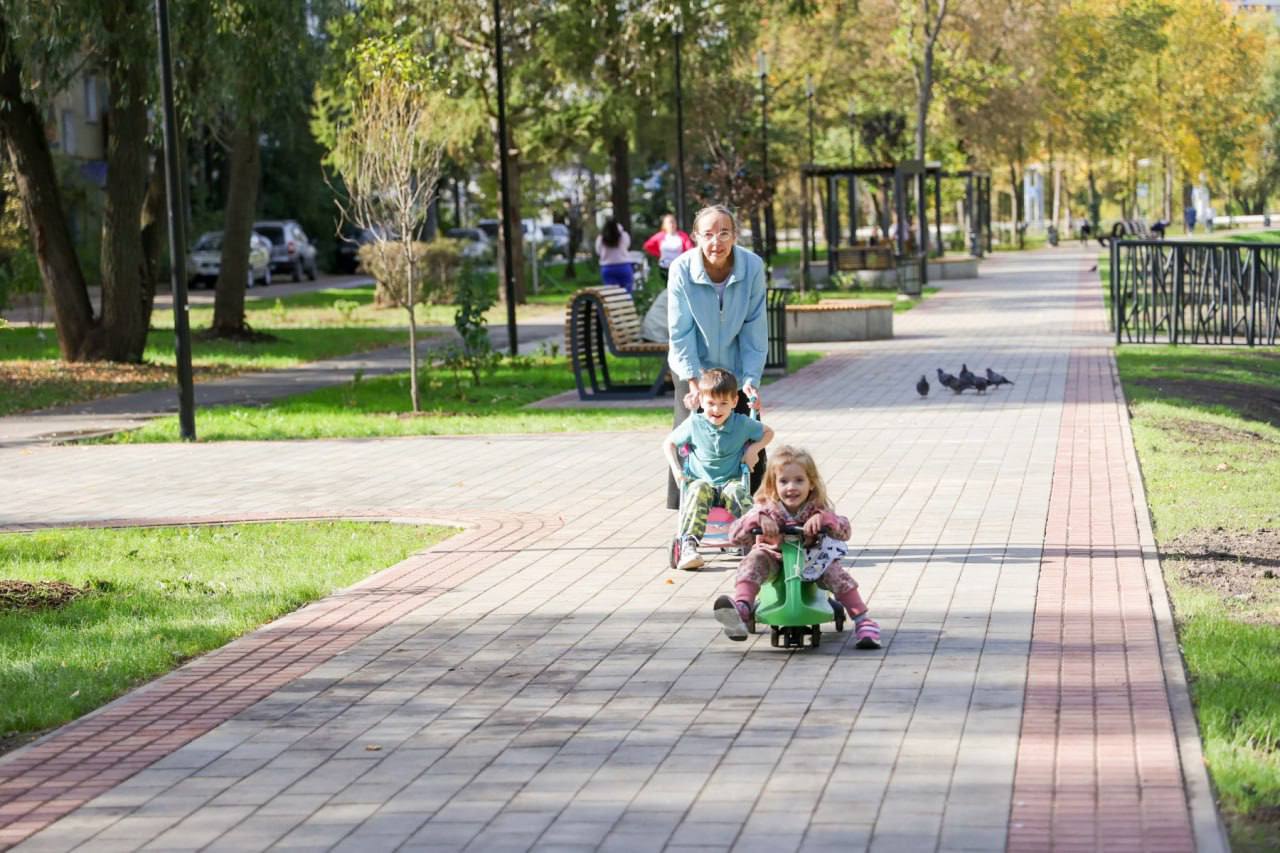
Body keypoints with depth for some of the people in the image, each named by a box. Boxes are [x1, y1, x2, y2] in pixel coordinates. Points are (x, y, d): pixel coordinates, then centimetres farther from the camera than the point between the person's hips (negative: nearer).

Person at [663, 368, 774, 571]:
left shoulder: (742, 424, 1)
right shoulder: (694, 424, 0)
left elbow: (768, 433, 19)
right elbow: (669, 443, 14)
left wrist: (754, 449, 0)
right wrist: (676, 469, -1)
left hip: (730, 482, 0)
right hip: (701, 480, 0)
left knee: (737, 492, -35)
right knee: (698, 491, -36)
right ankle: (688, 544, -47)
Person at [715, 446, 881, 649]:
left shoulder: (817, 509, -12)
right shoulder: (766, 509, -14)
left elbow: (844, 531, -24)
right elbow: (735, 536, -22)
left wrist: (823, 518, -43)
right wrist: (758, 520, -40)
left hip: (810, 559, 0)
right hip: (773, 558, 0)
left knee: (834, 572, -25)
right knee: (753, 561, -29)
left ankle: (863, 621, -15)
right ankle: (742, 608, -46)